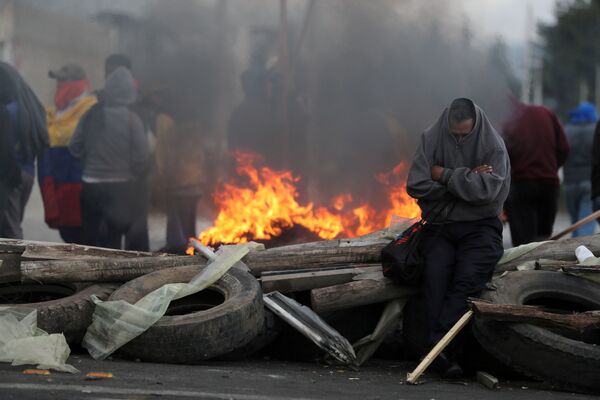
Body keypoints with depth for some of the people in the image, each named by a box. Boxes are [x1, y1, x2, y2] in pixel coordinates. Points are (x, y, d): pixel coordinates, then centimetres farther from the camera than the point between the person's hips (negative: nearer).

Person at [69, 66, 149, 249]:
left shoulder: (92, 114, -4)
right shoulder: (131, 119, -12)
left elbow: (75, 146, -1)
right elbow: (141, 157, -12)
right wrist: (132, 174, 7)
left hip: (90, 185, 3)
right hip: (119, 186, -2)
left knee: (89, 235, 16)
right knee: (113, 239, 5)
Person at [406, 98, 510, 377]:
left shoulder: (493, 148, -1)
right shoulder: (431, 141, 4)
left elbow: (487, 190, -15)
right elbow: (415, 186, -4)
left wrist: (445, 175, -8)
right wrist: (465, 180, -7)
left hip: (480, 227, -1)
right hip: (439, 226, 1)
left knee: (467, 279, -28)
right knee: (434, 277, -25)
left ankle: (435, 344, -37)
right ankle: (444, 355, -34)